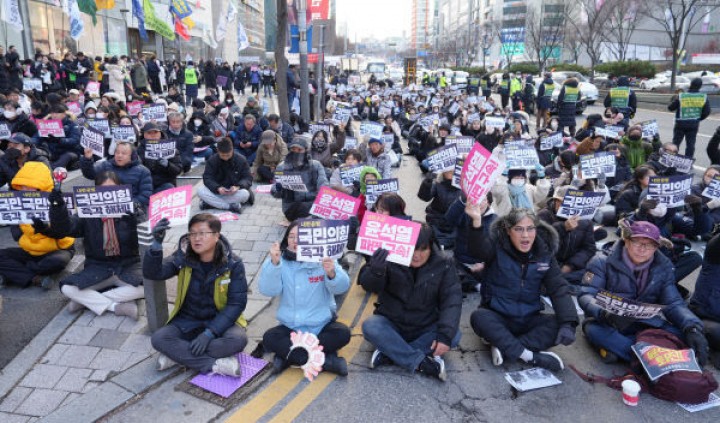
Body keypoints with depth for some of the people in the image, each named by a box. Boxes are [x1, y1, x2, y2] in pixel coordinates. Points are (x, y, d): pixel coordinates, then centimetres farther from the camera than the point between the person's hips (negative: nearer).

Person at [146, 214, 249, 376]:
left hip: (219, 321, -2)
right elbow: (152, 273, -21)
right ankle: (216, 365, -26)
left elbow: (236, 303, -15)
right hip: (187, 321, 2)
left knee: (238, 339, -32)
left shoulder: (233, 264, -14)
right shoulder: (183, 257, -8)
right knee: (159, 338, -25)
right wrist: (157, 244, -39)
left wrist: (209, 333, -25)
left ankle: (178, 356, -19)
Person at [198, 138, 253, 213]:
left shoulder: (241, 160, -8)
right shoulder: (212, 160, -6)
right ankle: (231, 206, -28)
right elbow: (207, 178, -10)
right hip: (217, 191, 1)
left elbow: (248, 178, -8)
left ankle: (211, 203, -25)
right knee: (200, 190, -28)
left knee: (245, 193, -35)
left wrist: (238, 187, -29)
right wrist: (217, 188, -31)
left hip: (234, 191, -1)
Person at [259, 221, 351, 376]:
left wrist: (332, 274, -39)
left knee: (343, 333, -26)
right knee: (269, 338, -25)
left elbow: (342, 287, -17)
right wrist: (274, 263, -31)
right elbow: (268, 290, -17)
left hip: (322, 326, 0)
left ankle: (288, 354, -20)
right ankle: (326, 361, -26)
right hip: (291, 327, 1)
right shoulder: (280, 261, -2)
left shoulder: (323, 259, -3)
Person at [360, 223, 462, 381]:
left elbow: (452, 300, -15)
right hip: (391, 324, -1)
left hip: (426, 328, 2)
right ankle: (422, 363, -28)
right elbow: (369, 285, -23)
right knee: (370, 326, -30)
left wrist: (446, 334, -29)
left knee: (454, 336, -25)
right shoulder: (390, 259, -13)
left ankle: (388, 353, -25)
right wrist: (375, 270, -48)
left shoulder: (443, 265, -9)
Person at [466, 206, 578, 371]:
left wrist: (568, 323, -25)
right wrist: (477, 220, -58)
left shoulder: (545, 253, -3)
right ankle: (532, 356, -32)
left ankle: (505, 348, -27)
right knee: (479, 317, -33)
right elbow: (478, 247, -36)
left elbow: (559, 289, -9)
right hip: (497, 317, -3)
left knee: (559, 323, -23)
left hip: (528, 319, 3)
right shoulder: (497, 247, -13)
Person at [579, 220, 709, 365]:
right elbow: (586, 296, -20)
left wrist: (692, 328, -26)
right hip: (608, 324, -4)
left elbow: (673, 303, -5)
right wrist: (605, 313, -42)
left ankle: (615, 347, -23)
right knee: (594, 330, -37)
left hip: (645, 325, 4)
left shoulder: (663, 266, 1)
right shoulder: (603, 262, -12)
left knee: (681, 333, -23)